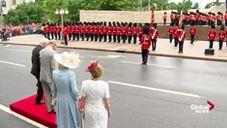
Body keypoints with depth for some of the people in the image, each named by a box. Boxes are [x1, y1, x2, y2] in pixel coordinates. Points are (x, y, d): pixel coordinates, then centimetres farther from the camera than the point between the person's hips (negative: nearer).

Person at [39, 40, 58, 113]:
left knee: (47, 94, 17)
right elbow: (53, 67, -20)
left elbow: (41, 64, 9)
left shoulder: (41, 51, 4)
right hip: (50, 77, -7)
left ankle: (50, 108, 30)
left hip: (42, 76, 7)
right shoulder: (52, 52, -19)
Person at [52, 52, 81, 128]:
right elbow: (74, 91, -21)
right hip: (70, 101, -4)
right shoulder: (71, 74, -25)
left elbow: (54, 88, 1)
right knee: (71, 120, 17)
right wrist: (77, 98, -1)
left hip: (60, 101, 4)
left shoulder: (54, 73, -11)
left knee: (62, 121, 20)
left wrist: (54, 97, 19)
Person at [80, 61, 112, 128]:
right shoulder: (104, 85, -20)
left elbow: (83, 100, -9)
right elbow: (107, 101, -11)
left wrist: (81, 109, 10)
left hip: (89, 112, 1)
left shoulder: (85, 84, -18)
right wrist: (109, 111, 6)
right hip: (101, 112, -1)